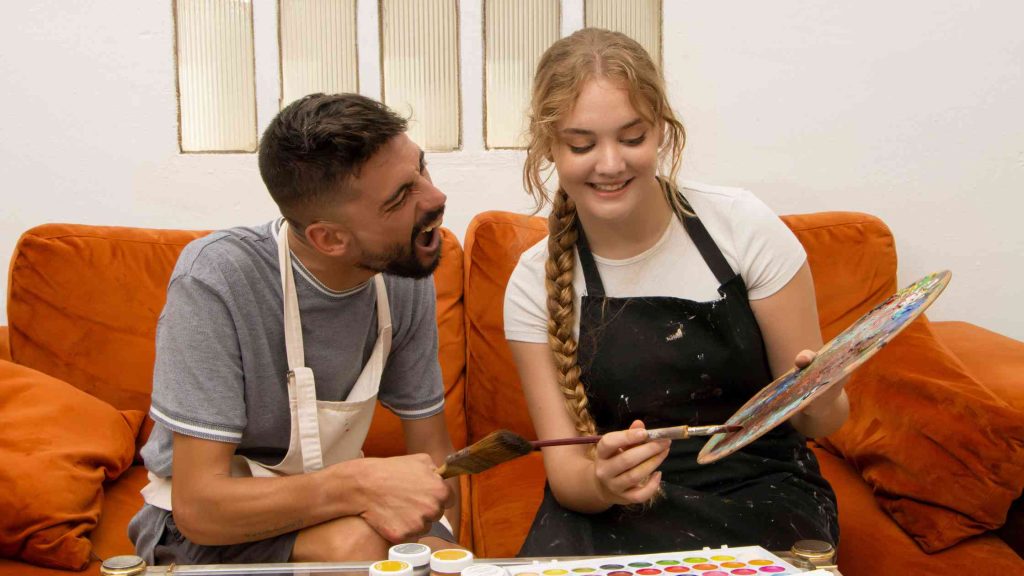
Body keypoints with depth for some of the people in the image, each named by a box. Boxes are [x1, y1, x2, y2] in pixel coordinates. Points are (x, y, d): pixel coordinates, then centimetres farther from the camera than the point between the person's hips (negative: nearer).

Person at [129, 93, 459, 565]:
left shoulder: (405, 275, -10)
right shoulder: (216, 278, -25)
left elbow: (431, 451, -1)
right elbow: (197, 505, -25)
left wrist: (436, 534, -19)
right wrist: (361, 483, -37)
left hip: (326, 514, 4)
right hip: (200, 529, -4)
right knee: (355, 542, -32)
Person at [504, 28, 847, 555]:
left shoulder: (742, 226, -10)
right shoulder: (535, 282, -5)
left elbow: (817, 420, -3)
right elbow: (563, 467, -6)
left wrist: (821, 400, -26)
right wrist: (601, 481, -29)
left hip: (761, 491, 0)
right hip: (610, 509, 1)